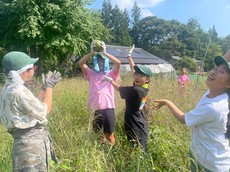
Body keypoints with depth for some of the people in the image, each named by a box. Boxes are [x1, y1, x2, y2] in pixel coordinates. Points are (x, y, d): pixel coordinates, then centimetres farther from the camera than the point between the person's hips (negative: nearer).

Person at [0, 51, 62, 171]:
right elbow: (43, 111, -15)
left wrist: (45, 88, 13)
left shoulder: (10, 88, 8)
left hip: (31, 140, 10)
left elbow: (35, 105, 14)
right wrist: (49, 87, -6)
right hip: (31, 142, -10)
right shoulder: (18, 91, -24)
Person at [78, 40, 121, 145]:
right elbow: (80, 63, 0)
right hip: (96, 108, 2)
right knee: (97, 134, 16)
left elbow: (118, 63, -10)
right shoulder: (91, 74, 11)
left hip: (108, 107, -2)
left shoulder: (110, 74, 7)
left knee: (109, 134, 9)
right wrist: (92, 53, -8)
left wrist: (104, 53, -11)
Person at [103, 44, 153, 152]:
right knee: (142, 151, 18)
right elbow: (133, 70, 11)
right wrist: (129, 55, 20)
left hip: (136, 126, -9)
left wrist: (110, 80, 9)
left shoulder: (135, 90, -23)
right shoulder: (144, 87, 0)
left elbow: (119, 88, -8)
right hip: (140, 125, 9)